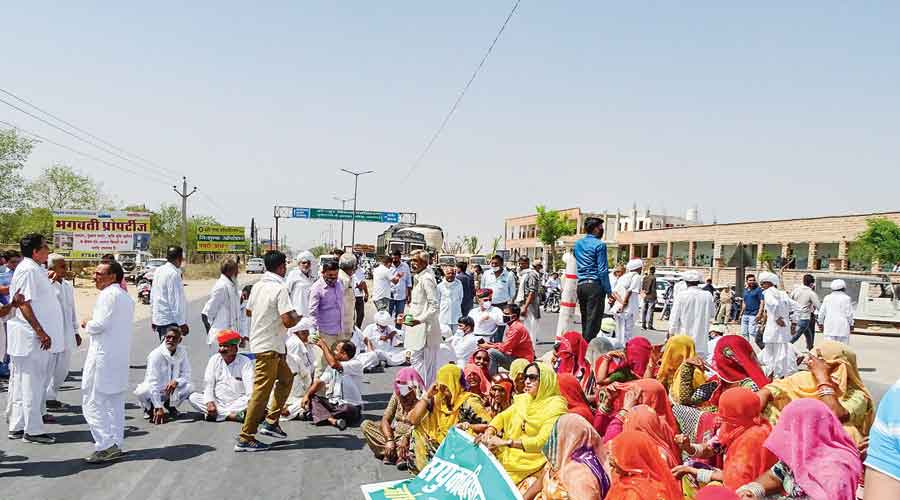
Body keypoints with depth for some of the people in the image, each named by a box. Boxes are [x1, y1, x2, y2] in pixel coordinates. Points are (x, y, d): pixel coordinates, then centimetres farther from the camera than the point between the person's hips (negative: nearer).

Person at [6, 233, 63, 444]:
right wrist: (40, 331, -22)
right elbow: (24, 303, -21)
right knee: (32, 383, -3)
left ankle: (17, 426, 22)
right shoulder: (28, 270, -16)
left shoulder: (35, 269, 14)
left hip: (35, 337, 10)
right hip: (32, 338, -10)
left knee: (22, 381, 14)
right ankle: (33, 430, 4)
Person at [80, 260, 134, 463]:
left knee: (93, 402, -4)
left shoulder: (108, 294, -13)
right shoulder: (126, 297, 17)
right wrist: (91, 324, 15)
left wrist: (87, 325, -1)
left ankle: (106, 445, -7)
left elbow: (100, 324, -19)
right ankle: (116, 444, 18)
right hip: (121, 356, 9)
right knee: (115, 403, 14)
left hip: (103, 356, -9)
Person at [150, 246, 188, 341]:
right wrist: (182, 323, -15)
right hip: (170, 320, -9)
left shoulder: (158, 271, 9)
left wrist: (152, 317, 23)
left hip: (157, 318, 9)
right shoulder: (174, 274, -17)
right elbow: (176, 300, -18)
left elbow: (152, 296, 15)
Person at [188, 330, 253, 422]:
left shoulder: (245, 362, -2)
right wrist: (210, 403, -16)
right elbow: (208, 384, 1)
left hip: (237, 403, -3)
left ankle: (215, 414, -26)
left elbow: (250, 386, -14)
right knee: (193, 397, -18)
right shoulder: (214, 359, 7)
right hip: (218, 403, 3)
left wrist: (251, 401, -35)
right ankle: (231, 415, -26)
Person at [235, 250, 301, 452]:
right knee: (261, 391, -4)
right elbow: (288, 321, -24)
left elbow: (248, 311, 21)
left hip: (258, 342, 9)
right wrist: (297, 318, -4)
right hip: (270, 346, -9)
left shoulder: (258, 286, 7)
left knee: (286, 378, 22)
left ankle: (271, 421, 21)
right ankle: (245, 439, 0)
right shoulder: (280, 289, -18)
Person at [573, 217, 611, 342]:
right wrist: (608, 290, -8)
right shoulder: (599, 244, -7)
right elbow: (602, 270, -11)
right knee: (593, 320, -7)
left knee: (585, 320, 13)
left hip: (581, 285, 7)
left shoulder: (577, 244, 16)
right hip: (595, 285, -7)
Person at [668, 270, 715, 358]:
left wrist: (671, 332, 4)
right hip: (701, 336, 2)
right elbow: (712, 314, 13)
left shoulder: (681, 296, -9)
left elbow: (675, 316, -5)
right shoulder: (707, 296, -2)